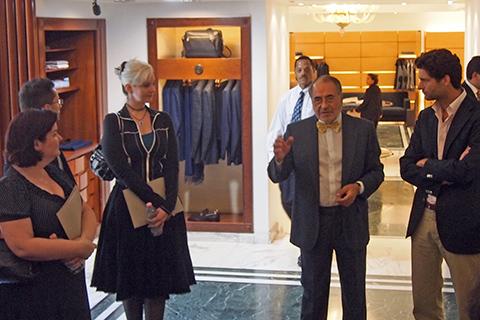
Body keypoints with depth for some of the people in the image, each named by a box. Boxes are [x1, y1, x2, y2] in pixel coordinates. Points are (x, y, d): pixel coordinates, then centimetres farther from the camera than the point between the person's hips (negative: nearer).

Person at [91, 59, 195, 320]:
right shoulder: (113, 122, -5)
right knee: (130, 276, 7)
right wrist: (155, 200, -18)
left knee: (160, 277, 5)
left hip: (164, 209, 3)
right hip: (127, 207, -3)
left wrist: (166, 206, -16)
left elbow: (172, 167, -2)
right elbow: (121, 169, -14)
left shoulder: (163, 120, 6)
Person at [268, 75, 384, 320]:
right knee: (313, 292, 13)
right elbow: (277, 176, -5)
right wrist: (280, 158, -28)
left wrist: (359, 187, -16)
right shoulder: (296, 131, -3)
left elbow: (376, 171, 4)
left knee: (354, 292, 15)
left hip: (351, 221, 0)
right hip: (312, 223, 0)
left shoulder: (363, 129, -3)